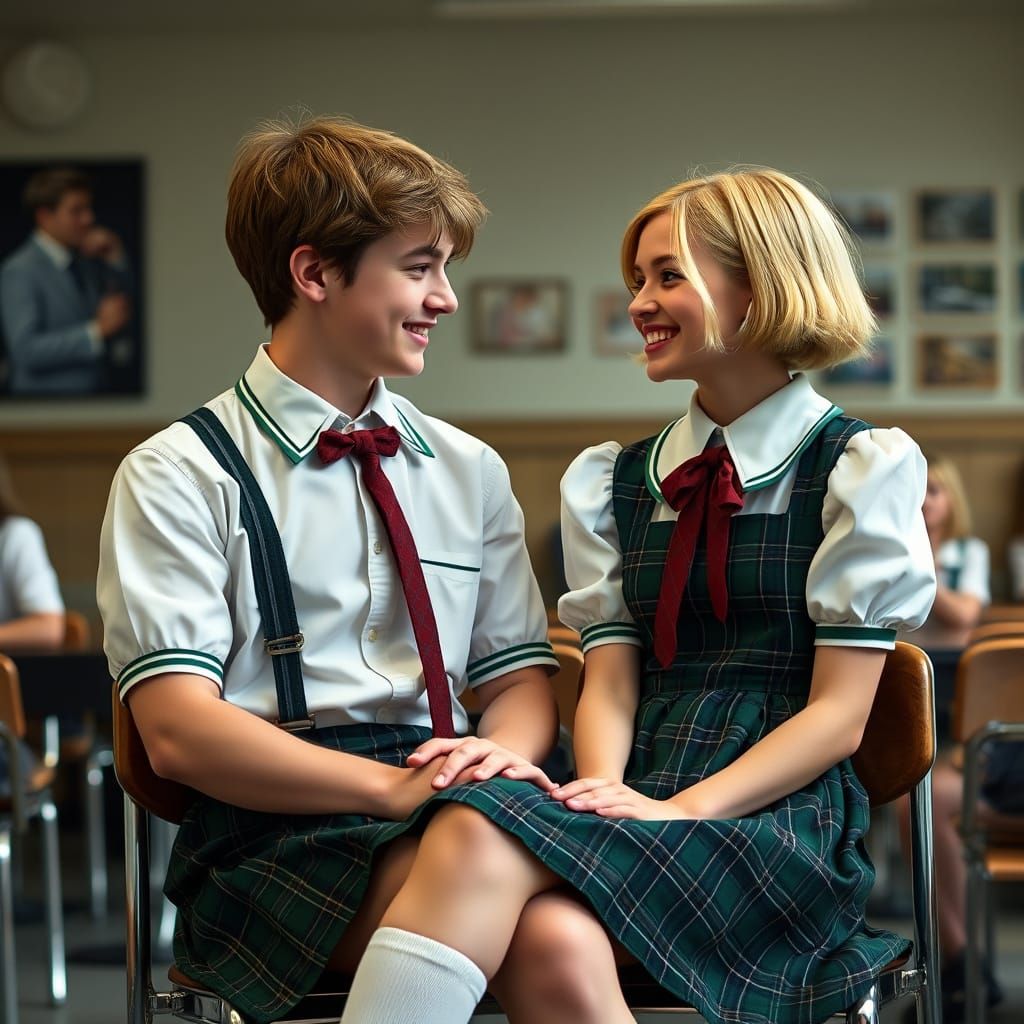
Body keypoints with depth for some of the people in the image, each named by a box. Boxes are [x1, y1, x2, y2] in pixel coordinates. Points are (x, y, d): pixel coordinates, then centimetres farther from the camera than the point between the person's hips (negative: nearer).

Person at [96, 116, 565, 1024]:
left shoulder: (469, 472, 21)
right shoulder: (181, 476, 2)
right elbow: (179, 729, -8)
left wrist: (503, 747, -7)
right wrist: (396, 787, -20)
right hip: (277, 830, -5)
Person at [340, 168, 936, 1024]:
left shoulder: (861, 468, 5)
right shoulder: (615, 483, 21)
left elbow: (838, 715, -1)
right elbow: (609, 686, 12)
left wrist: (679, 812, -15)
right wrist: (608, 799, -11)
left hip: (780, 818, -4)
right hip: (643, 803, 4)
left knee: (483, 836, -33)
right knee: (554, 941, -38)